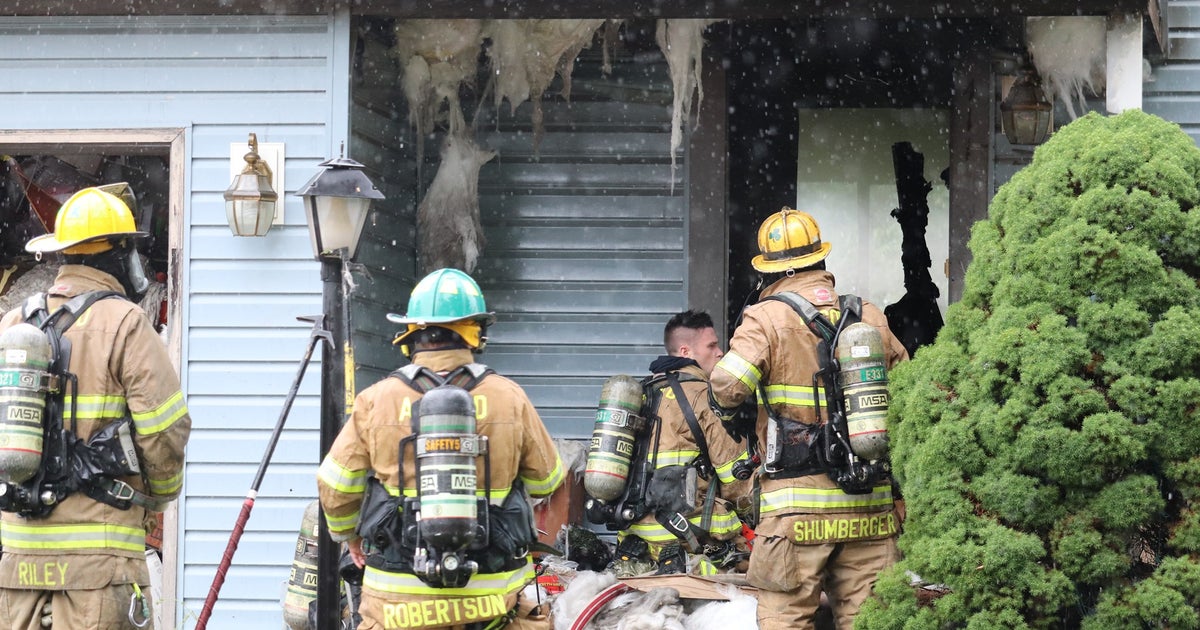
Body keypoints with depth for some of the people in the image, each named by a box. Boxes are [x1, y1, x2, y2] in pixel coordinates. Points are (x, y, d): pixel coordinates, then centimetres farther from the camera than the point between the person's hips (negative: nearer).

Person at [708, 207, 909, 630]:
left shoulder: (767, 318, -5)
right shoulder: (869, 318, 9)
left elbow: (727, 383, -19)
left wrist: (729, 415, 2)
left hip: (797, 506, -4)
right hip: (868, 506, 4)